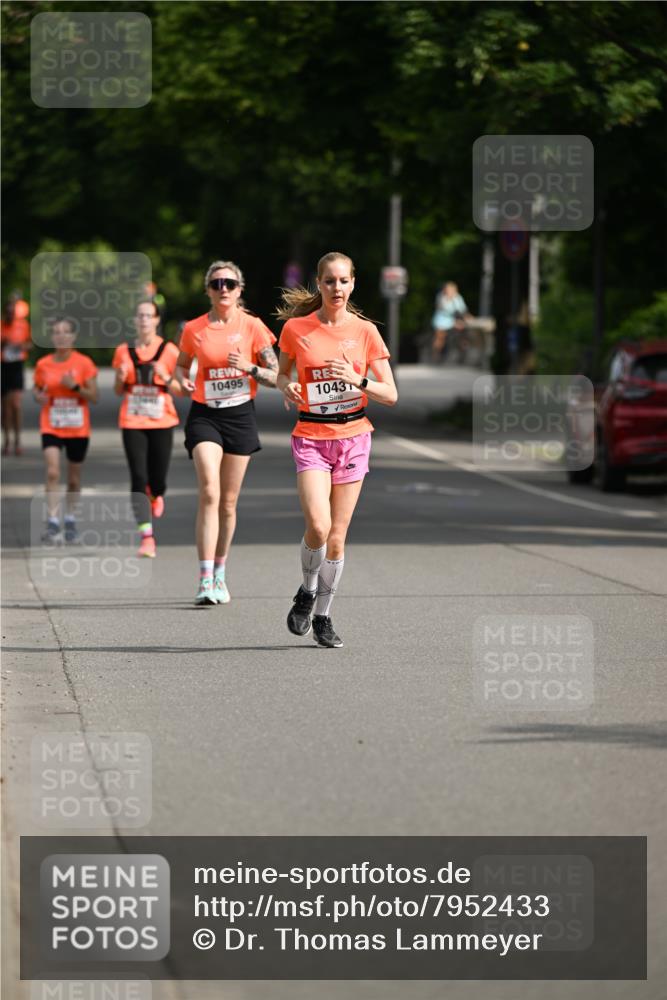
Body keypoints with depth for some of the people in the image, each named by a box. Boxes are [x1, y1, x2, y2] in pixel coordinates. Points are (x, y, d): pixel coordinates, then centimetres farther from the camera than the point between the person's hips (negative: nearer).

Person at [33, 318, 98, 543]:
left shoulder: (84, 363, -4)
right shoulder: (43, 365, 0)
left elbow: (93, 396, -4)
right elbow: (37, 389, 13)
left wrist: (75, 386, -21)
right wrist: (39, 396, -10)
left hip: (78, 428, 0)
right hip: (51, 427, 0)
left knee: (74, 478, 11)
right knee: (52, 473, -18)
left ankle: (70, 519, 32)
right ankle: (53, 523, -20)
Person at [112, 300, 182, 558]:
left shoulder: (169, 351, 0)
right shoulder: (124, 351, 6)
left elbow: (180, 390, 2)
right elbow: (118, 391, 14)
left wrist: (166, 378, -17)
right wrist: (121, 378, -8)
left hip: (162, 422, -1)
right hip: (132, 423, 1)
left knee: (157, 480, 0)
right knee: (138, 478, -10)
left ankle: (156, 495, 40)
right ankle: (147, 538, -13)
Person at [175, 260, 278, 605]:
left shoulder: (252, 326, -1)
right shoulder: (194, 329, 1)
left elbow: (276, 376, 1)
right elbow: (181, 365, 17)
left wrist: (250, 368, -18)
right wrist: (183, 380, -6)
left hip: (240, 415, 1)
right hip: (205, 415, -1)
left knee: (228, 501, 8)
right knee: (209, 493, -17)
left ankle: (219, 574, 25)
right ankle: (205, 580, -21)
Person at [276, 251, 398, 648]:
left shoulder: (365, 331, 0)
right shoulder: (296, 328, -1)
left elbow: (391, 395, 0)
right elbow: (283, 373, 15)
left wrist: (358, 380, -17)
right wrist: (288, 387, -8)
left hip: (353, 436, 1)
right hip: (311, 436, -1)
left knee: (337, 536, 3)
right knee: (319, 526, -19)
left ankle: (323, 615, 18)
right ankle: (308, 590, 9)